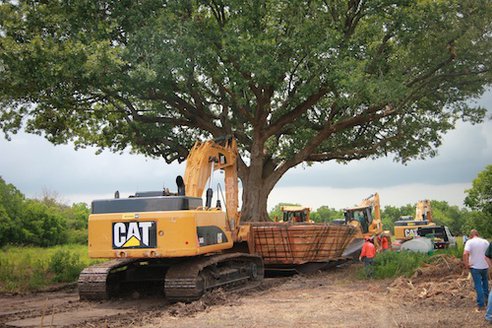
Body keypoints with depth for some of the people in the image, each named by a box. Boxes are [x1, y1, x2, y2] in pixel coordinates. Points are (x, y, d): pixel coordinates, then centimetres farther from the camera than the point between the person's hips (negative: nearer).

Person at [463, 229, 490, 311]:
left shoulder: (470, 242, -12)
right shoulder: (485, 242, 1)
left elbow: (465, 254, -25)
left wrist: (466, 264, -14)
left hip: (475, 267, -3)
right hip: (485, 266, 4)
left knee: (478, 285, 3)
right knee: (485, 282, 27)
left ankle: (481, 304, 5)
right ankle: (486, 297, 35)